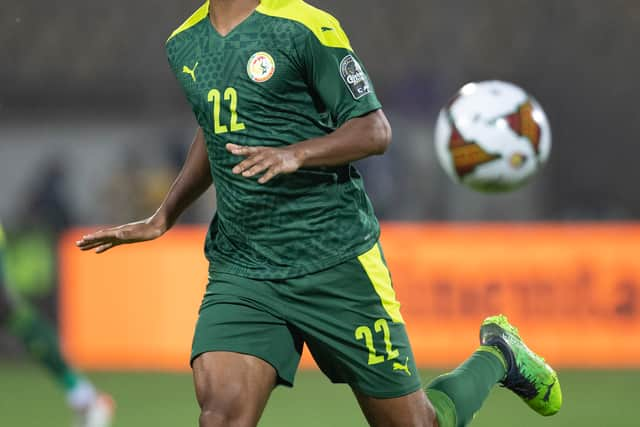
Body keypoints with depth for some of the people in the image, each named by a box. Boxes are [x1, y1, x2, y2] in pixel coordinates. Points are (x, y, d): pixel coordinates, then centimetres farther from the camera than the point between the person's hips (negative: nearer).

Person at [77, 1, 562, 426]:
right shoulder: (184, 46, 9)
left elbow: (375, 129, -9)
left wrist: (295, 154, -25)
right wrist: (163, 217, 22)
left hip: (336, 261, -4)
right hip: (239, 268, 4)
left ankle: (496, 356, 37)